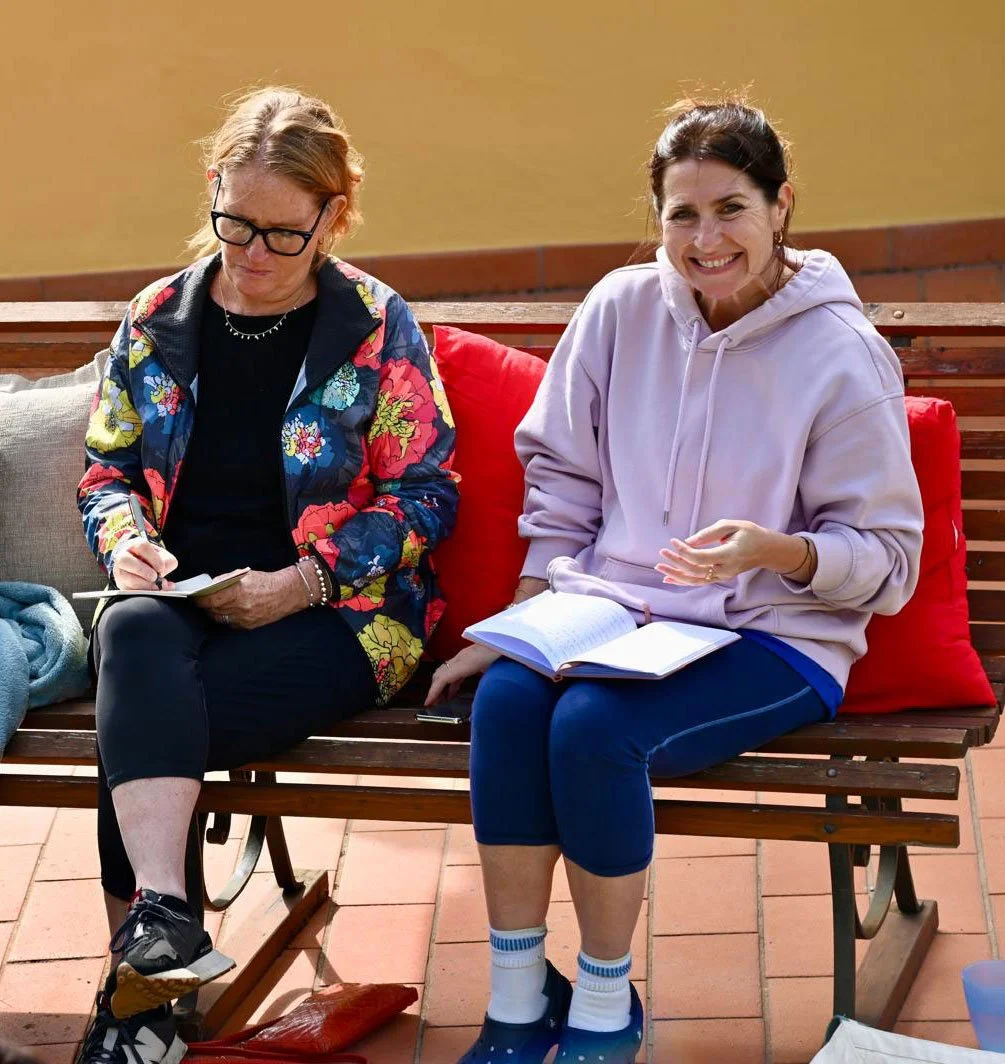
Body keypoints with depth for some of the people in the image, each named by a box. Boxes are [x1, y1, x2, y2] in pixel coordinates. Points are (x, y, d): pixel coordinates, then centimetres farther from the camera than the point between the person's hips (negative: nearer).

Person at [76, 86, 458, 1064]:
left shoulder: (377, 326, 2)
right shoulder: (158, 318, 12)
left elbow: (425, 496, 0)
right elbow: (107, 469, 18)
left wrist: (302, 582, -13)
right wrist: (125, 543, -6)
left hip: (329, 610, -3)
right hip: (177, 600, 3)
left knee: (139, 716, -29)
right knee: (134, 636, -35)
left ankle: (136, 984, -22)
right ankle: (161, 914, -45)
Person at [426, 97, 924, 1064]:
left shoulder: (843, 356, -8)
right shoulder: (622, 310, 3)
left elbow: (887, 556, -5)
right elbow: (561, 481, 11)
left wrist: (775, 549, -24)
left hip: (772, 639, -4)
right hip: (614, 607, 4)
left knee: (595, 722, -32)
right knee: (506, 696, -28)